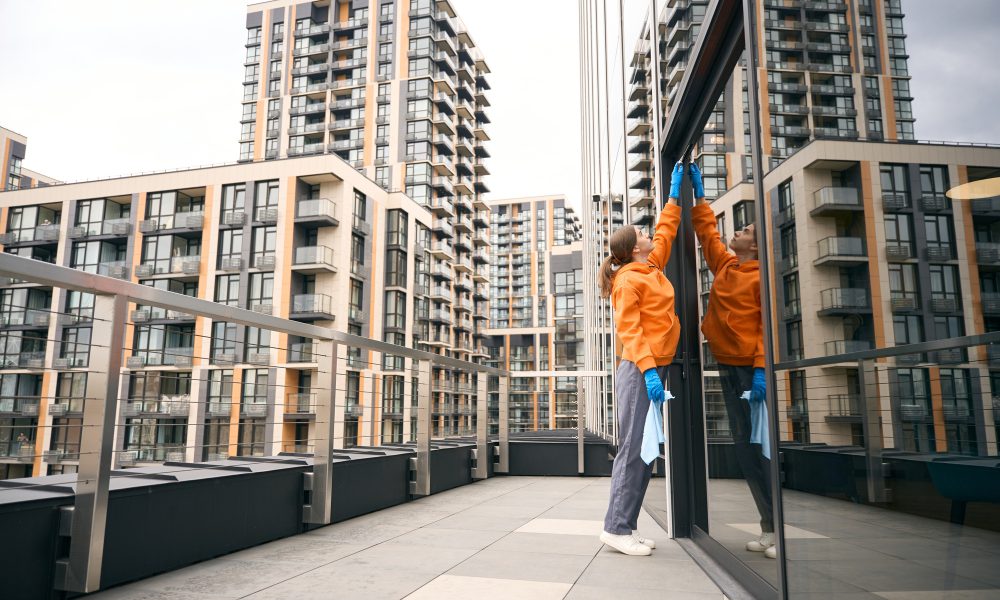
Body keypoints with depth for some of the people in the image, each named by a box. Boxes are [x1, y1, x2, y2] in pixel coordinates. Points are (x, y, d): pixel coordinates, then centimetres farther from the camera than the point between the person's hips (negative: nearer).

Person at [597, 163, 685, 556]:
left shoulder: (652, 268, 17)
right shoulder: (628, 279, -7)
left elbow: (666, 232, 33)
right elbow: (628, 329, -16)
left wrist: (675, 195, 36)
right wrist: (648, 369, -24)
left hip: (655, 368, 9)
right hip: (640, 370, -9)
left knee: (645, 451, 6)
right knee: (634, 449, -9)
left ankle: (624, 527, 11)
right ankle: (616, 529, -3)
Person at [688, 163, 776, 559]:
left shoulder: (761, 277, -6)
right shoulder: (723, 266, 13)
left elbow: (769, 327, -13)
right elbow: (707, 232, 24)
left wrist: (761, 369, -20)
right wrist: (699, 195, 25)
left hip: (751, 370, -7)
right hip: (728, 368, 7)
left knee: (760, 446, -7)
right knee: (744, 449, 7)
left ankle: (778, 529, 0)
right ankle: (769, 527, 14)